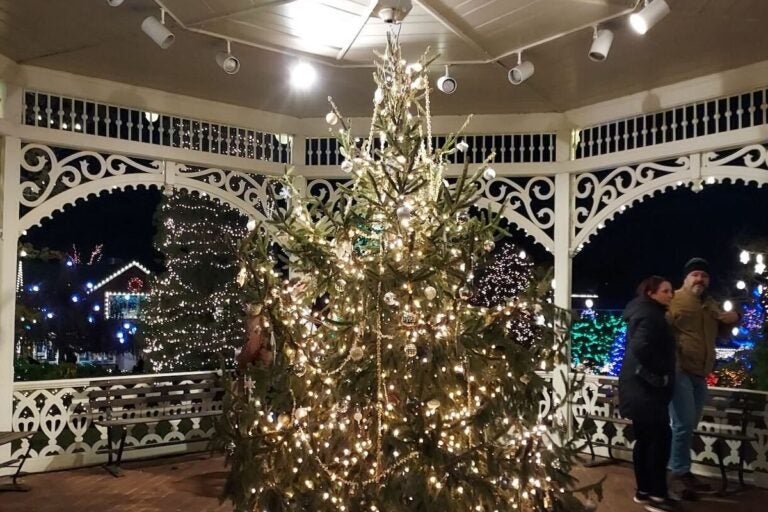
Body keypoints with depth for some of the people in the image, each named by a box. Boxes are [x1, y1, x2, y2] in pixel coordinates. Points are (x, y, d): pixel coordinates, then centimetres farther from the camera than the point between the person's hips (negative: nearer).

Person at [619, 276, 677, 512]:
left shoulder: (649, 313, 18)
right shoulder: (648, 315, -15)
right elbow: (641, 347, -29)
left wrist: (660, 374, 10)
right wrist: (659, 371, -17)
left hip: (642, 386, 10)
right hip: (644, 386, -10)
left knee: (646, 438, 13)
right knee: (660, 436, -6)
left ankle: (644, 490, 20)